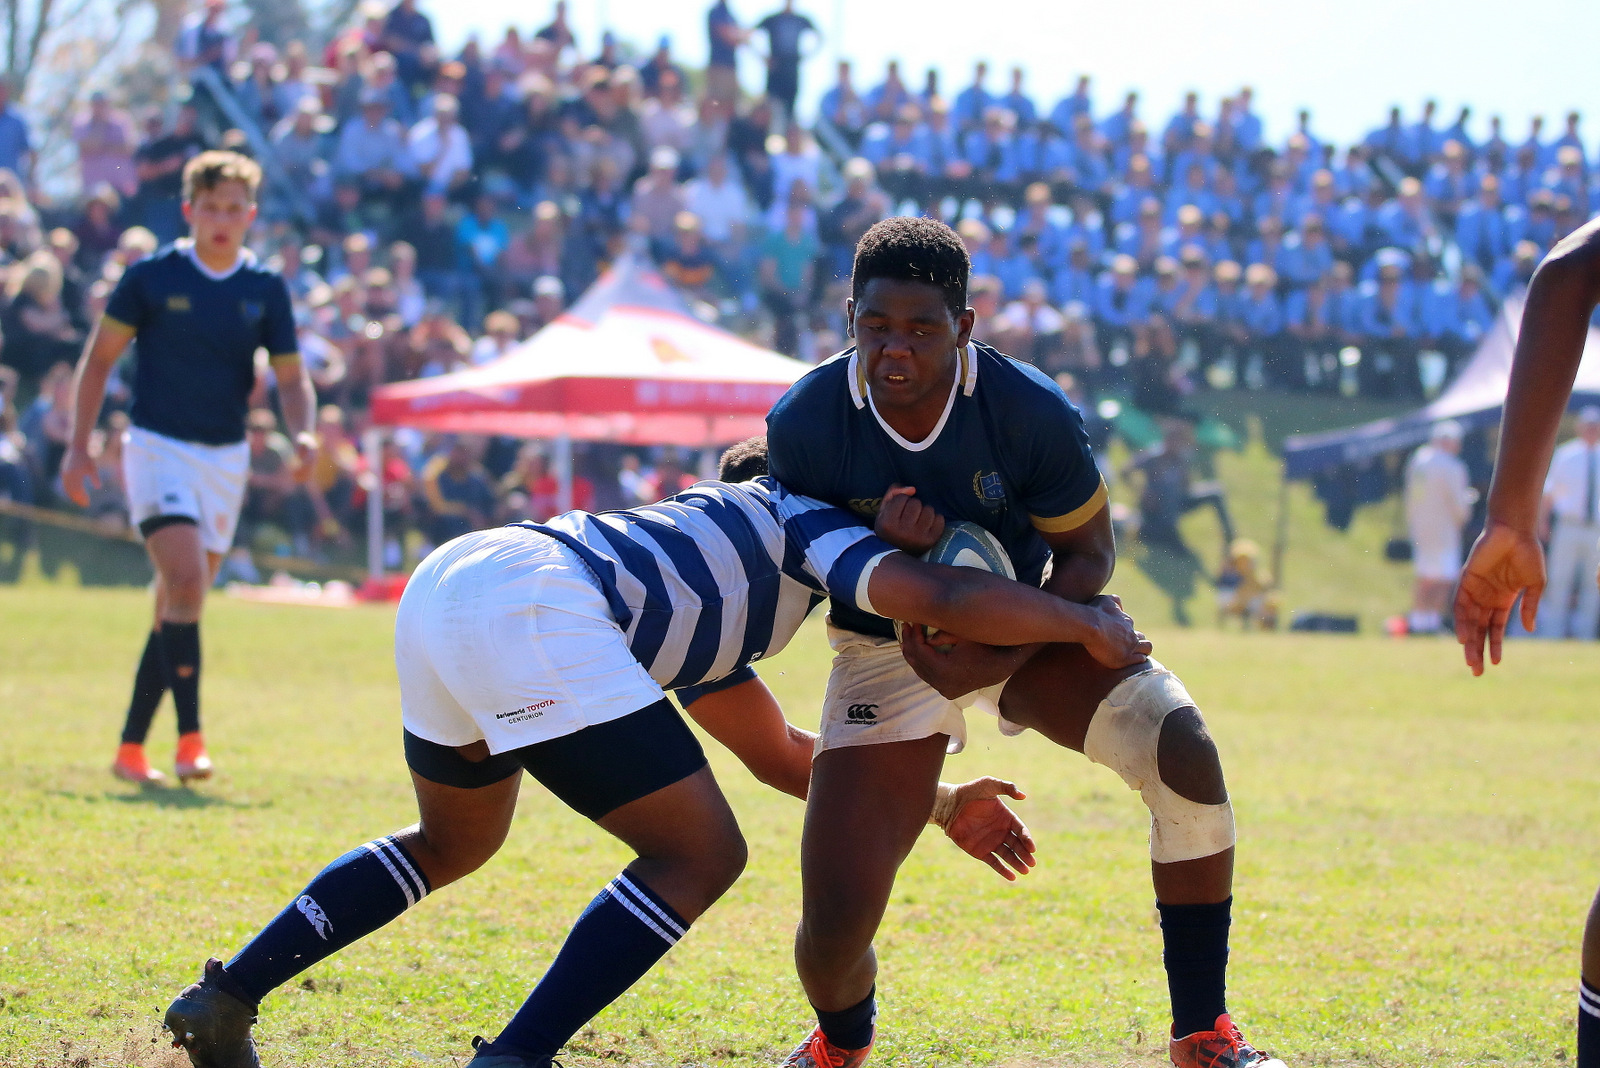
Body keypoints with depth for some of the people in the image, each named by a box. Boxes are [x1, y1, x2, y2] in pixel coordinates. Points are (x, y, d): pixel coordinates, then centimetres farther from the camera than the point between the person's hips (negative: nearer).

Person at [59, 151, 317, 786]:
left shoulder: (265, 290, 3)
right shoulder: (152, 276, -5)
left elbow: (291, 377, 6)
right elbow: (99, 357, 2)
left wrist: (302, 433, -14)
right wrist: (78, 446, -2)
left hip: (226, 458, 4)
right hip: (158, 447, -4)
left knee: (179, 604, 6)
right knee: (186, 580, -22)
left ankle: (131, 746, 16)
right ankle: (189, 735, -21)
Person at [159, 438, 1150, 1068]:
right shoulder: (797, 518, 14)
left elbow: (780, 754, 45)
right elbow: (946, 599, -2)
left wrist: (939, 802, 45)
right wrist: (1085, 622, 12)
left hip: (445, 586, 10)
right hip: (529, 605, -10)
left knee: (454, 840, 32)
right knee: (698, 856, -4)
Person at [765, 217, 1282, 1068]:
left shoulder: (1031, 414, -26)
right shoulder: (803, 424, -23)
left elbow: (1086, 553, -11)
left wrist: (1000, 662, -24)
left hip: (1027, 621, 1)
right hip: (888, 646, 0)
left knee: (1182, 751, -25)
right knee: (834, 926, -13)